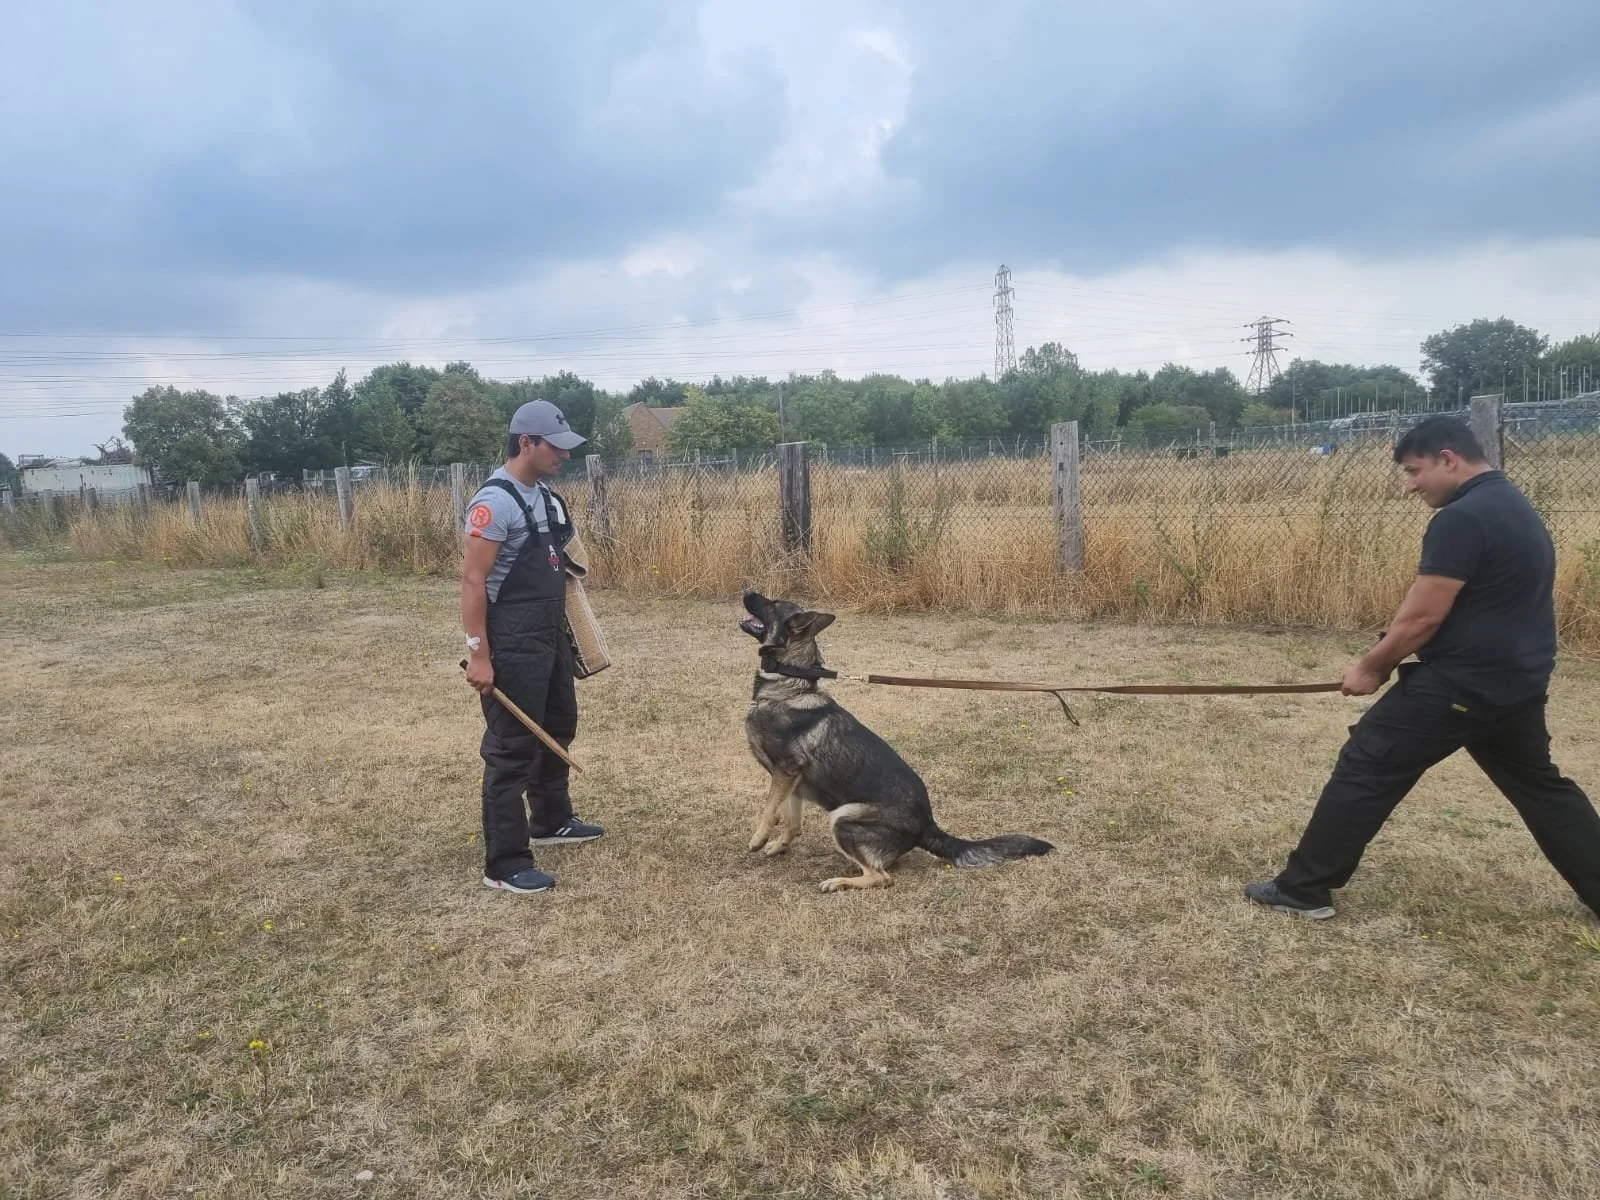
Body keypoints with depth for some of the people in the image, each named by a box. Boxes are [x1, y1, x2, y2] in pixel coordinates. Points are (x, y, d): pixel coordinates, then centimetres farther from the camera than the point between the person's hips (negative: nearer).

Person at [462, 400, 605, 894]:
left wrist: (563, 629, 20)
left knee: (557, 729, 22)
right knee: (513, 747, -5)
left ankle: (551, 822, 41)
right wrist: (478, 654, -23)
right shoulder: (496, 501, -18)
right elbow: (472, 580, -20)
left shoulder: (543, 495, 10)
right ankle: (505, 864, 4)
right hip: (513, 645, -10)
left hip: (551, 636, 10)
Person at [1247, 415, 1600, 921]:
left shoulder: (1462, 518, -18)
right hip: (1518, 682, 10)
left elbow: (1423, 618, -20)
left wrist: (1371, 666, -4)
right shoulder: (1515, 509, 14)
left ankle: (1304, 888, 1)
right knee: (1540, 786, 24)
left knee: (1367, 767, -4)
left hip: (1463, 683, -9)